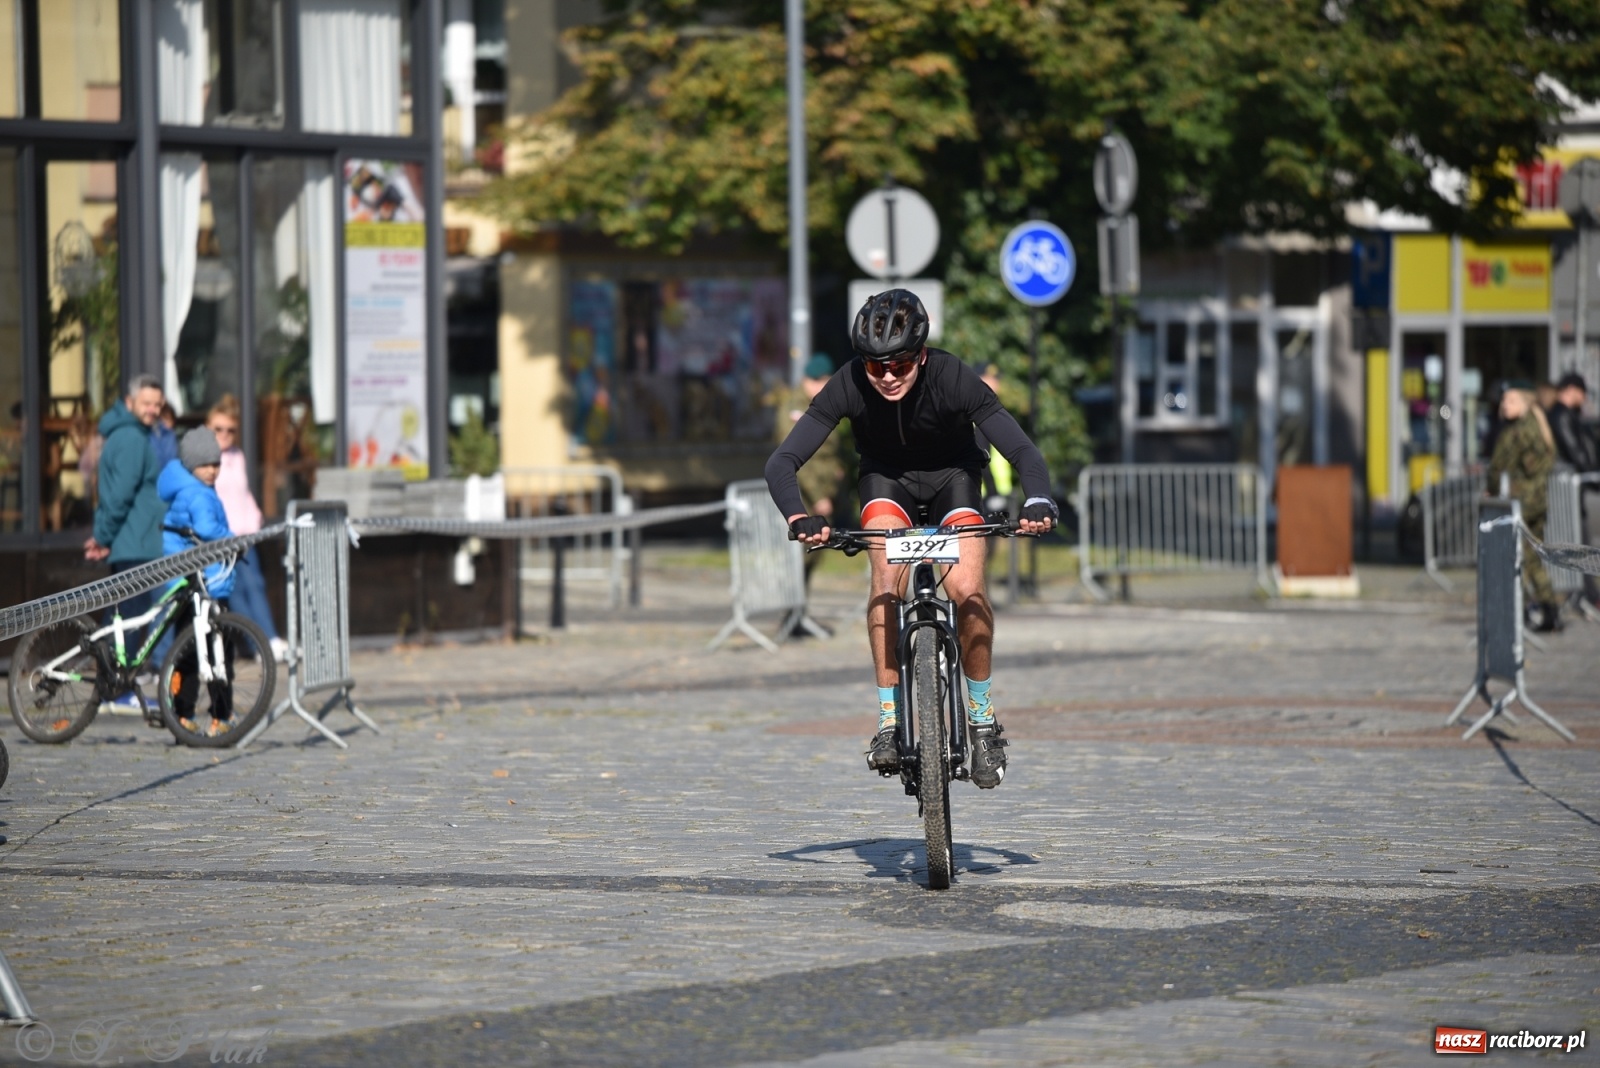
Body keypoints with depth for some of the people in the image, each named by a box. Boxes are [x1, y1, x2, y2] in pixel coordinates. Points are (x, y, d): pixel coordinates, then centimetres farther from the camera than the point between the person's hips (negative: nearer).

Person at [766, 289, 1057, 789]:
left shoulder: (954, 380, -31)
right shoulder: (848, 386, -29)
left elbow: (1023, 452, -32)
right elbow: (782, 462, -32)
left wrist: (1039, 501, -53)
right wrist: (799, 517, -51)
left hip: (952, 476, -1)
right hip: (887, 479, 1)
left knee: (966, 590, -22)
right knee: (887, 575, -27)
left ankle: (983, 718, -1)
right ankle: (889, 719, -19)